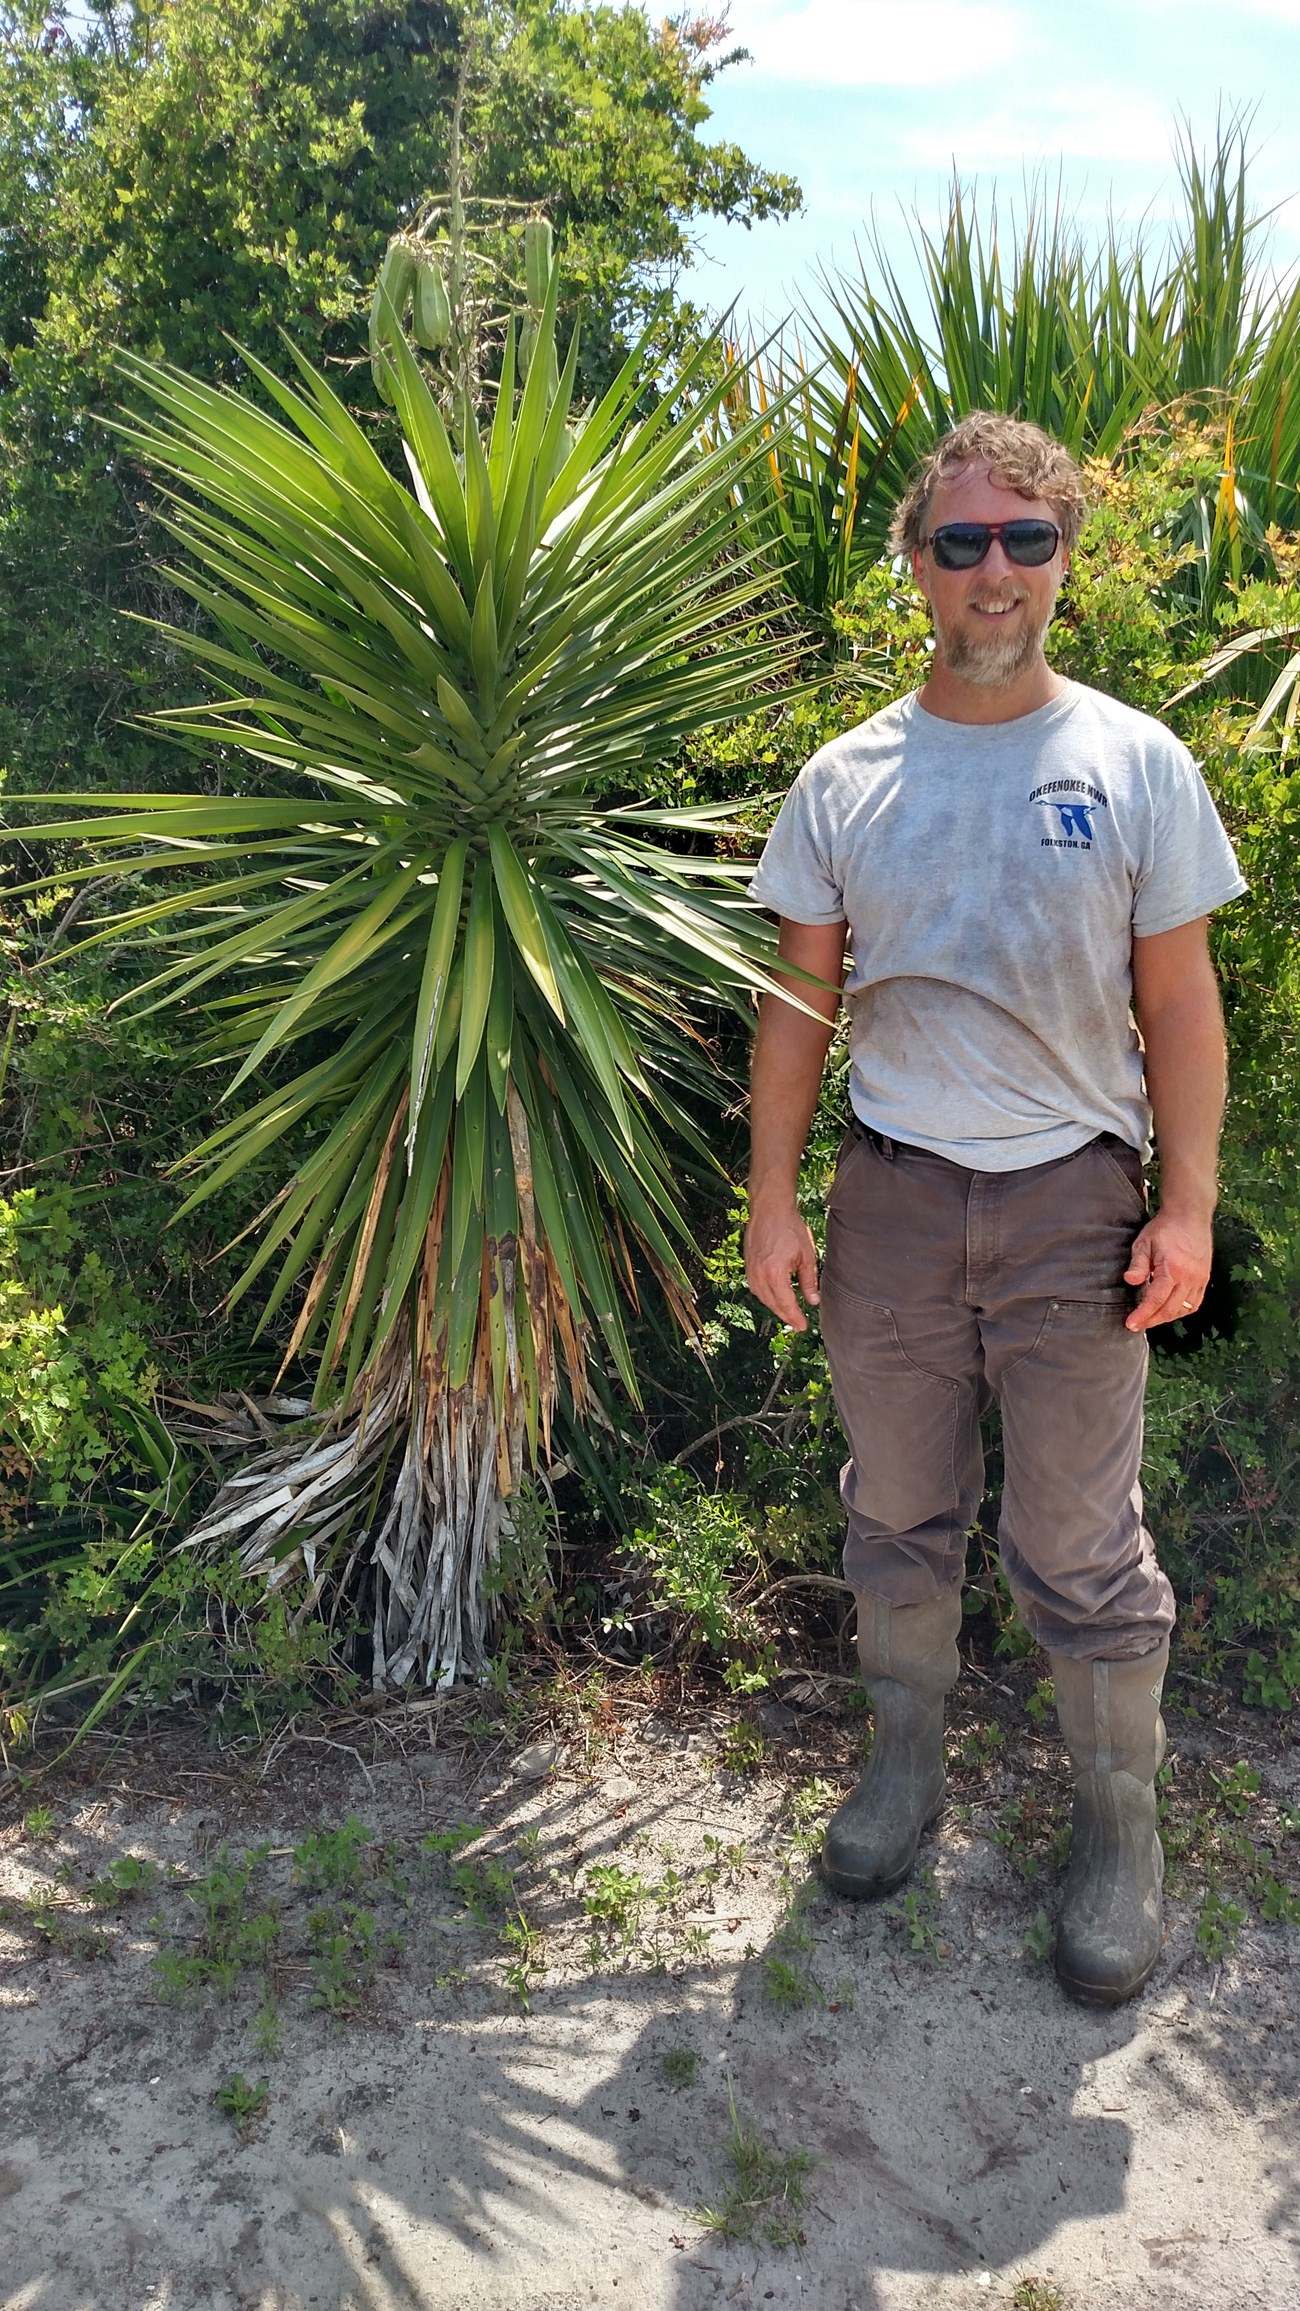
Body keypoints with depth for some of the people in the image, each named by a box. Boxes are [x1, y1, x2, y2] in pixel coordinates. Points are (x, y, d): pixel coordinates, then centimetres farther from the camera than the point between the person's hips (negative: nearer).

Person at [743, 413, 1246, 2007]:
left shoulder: (1135, 764, -1)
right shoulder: (846, 780, 3)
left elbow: (1178, 1003, 0)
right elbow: (800, 1002, 5)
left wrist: (1187, 1207, -6)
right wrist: (772, 1203, 0)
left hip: (1073, 1200, -2)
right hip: (893, 1197, 2)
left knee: (1082, 1550, 5)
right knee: (899, 1515, 14)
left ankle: (1120, 1827, 24)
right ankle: (906, 1761, 36)